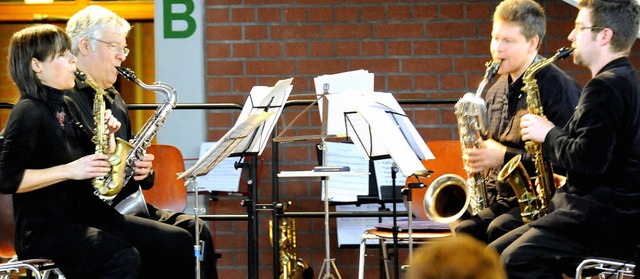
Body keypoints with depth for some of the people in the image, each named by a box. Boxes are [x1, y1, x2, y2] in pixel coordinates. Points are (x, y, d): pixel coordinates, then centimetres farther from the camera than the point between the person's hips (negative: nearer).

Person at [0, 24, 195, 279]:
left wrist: (107, 136, 6)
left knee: (178, 243, -8)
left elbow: (97, 168, 24)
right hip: (43, 229, -8)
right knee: (124, 258, -34)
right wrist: (69, 170, -19)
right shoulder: (29, 112, -8)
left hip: (84, 216, 9)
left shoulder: (63, 108, 18)